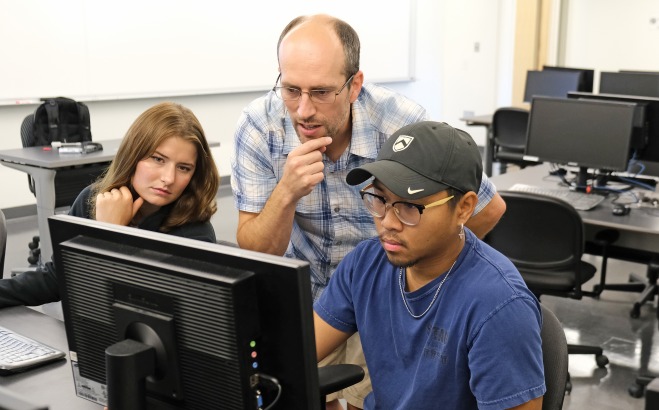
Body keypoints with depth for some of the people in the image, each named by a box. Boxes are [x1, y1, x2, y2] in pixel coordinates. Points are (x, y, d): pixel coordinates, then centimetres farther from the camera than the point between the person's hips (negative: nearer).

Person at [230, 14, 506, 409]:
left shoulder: (404, 124, -26)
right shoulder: (259, 125, -21)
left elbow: (489, 208, -9)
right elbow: (253, 255, -19)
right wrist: (286, 193, -37)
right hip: (302, 298, 1)